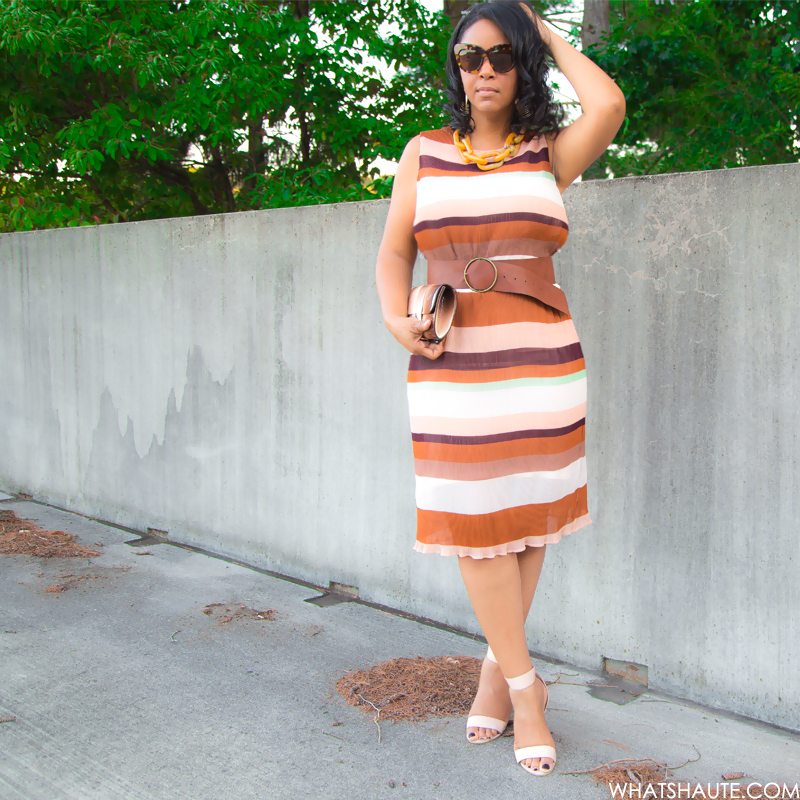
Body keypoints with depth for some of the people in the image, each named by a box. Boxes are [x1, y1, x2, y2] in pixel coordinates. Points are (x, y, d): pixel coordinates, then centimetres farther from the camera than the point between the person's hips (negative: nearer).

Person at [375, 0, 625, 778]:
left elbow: (607, 105, -11)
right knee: (474, 522, -2)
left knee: (526, 517, 6)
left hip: (541, 356, 0)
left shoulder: (549, 154, 9)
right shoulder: (424, 153, 12)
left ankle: (497, 667, 26)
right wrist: (395, 315, -11)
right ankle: (524, 684, 13)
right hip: (453, 363, 0)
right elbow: (393, 251, 10)